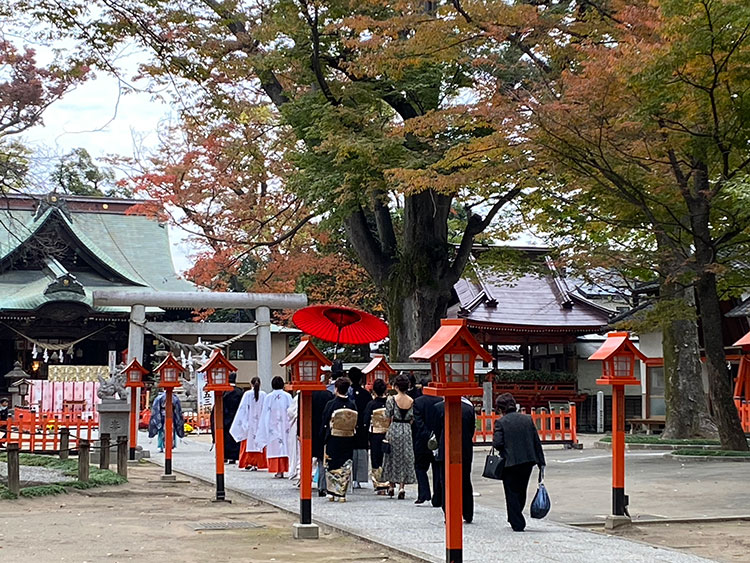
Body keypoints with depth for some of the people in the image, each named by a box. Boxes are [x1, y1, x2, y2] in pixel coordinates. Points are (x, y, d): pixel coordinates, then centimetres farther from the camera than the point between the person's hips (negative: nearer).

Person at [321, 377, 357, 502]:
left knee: (331, 466, 10)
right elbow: (356, 425, 3)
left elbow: (325, 423, -5)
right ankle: (342, 494, 6)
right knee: (345, 467, 8)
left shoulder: (331, 404, -9)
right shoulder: (352, 405, -1)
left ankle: (331, 492, 12)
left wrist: (324, 440, 3)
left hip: (333, 440, -2)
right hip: (348, 440, 2)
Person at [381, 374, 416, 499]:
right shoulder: (412, 401, -1)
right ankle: (401, 487, -1)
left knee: (392, 457, 11)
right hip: (407, 430, 2)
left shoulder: (392, 399, -11)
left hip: (394, 429, -2)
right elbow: (413, 418, 4)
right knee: (405, 458, 7)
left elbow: (388, 416, -8)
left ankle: (391, 485, 16)